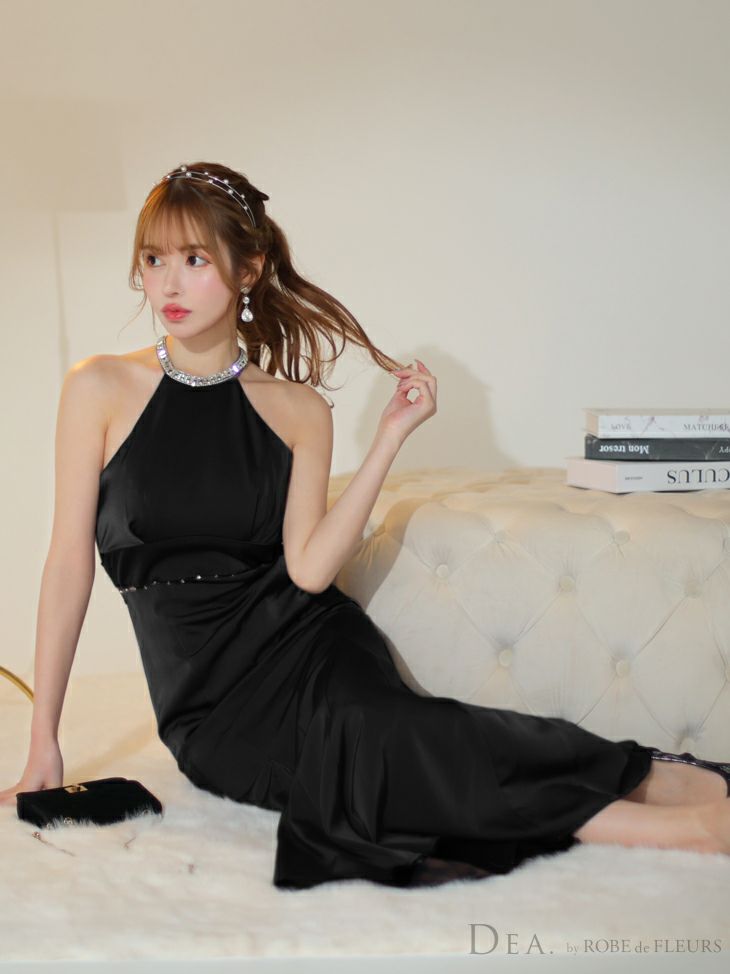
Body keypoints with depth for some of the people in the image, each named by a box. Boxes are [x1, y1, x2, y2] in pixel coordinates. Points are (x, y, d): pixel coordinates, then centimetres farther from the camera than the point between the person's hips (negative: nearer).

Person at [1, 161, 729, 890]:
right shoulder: (100, 389, 0)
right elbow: (69, 561, -1)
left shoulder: (299, 410, 2)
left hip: (306, 639, 1)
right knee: (359, 746, -32)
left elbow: (308, 570, -9)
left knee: (361, 721, -35)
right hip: (206, 701, -1)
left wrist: (390, 438, -12)